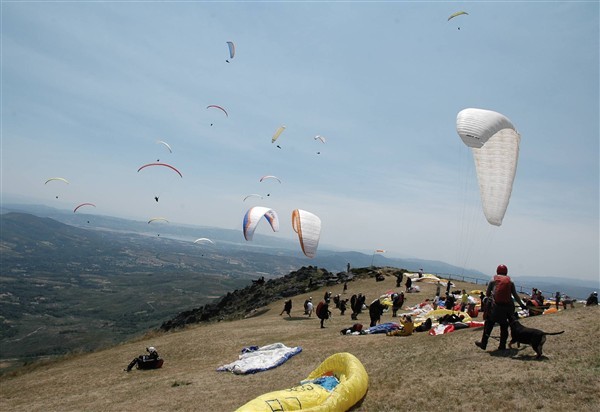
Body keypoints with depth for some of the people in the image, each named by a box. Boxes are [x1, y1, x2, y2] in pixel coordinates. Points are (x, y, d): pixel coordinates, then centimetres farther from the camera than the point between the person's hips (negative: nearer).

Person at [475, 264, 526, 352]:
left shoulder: (493, 281, 7)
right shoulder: (510, 282, 10)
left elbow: (487, 294, 10)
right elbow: (515, 296, 10)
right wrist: (522, 305, 21)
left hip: (496, 306, -2)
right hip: (508, 306, 2)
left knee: (489, 324, 8)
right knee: (504, 326, 14)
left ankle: (483, 343, 9)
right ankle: (502, 345, 17)